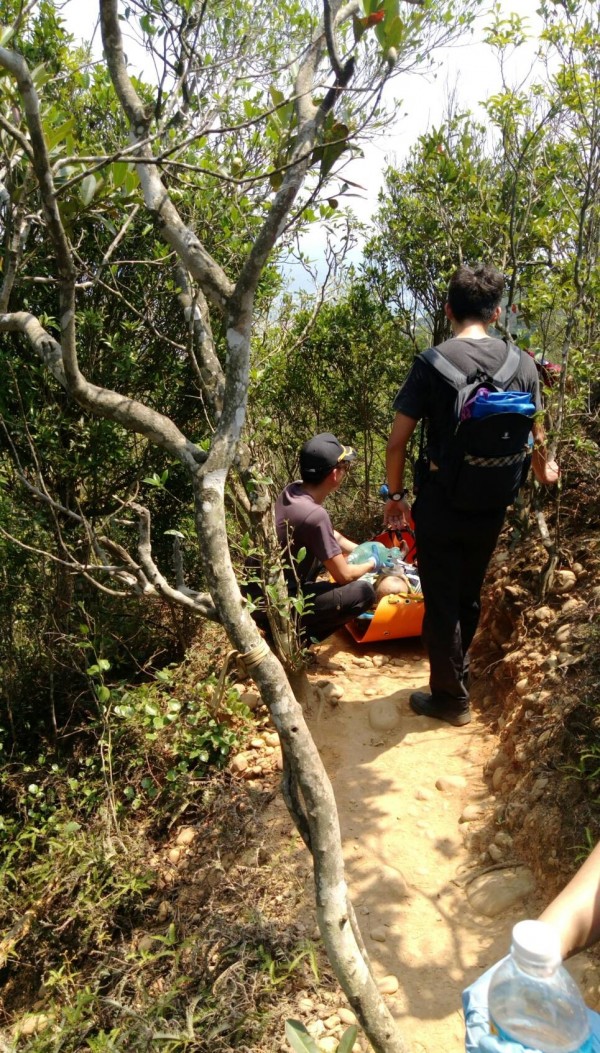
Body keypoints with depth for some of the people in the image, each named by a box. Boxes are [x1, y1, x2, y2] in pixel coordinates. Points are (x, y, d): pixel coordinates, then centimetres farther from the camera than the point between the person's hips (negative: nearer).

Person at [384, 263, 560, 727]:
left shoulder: (432, 363, -13)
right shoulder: (522, 363, -1)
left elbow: (398, 442, -12)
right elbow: (535, 438, 10)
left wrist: (395, 494, 3)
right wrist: (545, 471, 31)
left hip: (442, 500, -4)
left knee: (441, 601, 10)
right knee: (469, 594, 23)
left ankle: (452, 698, 23)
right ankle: (458, 667, 43)